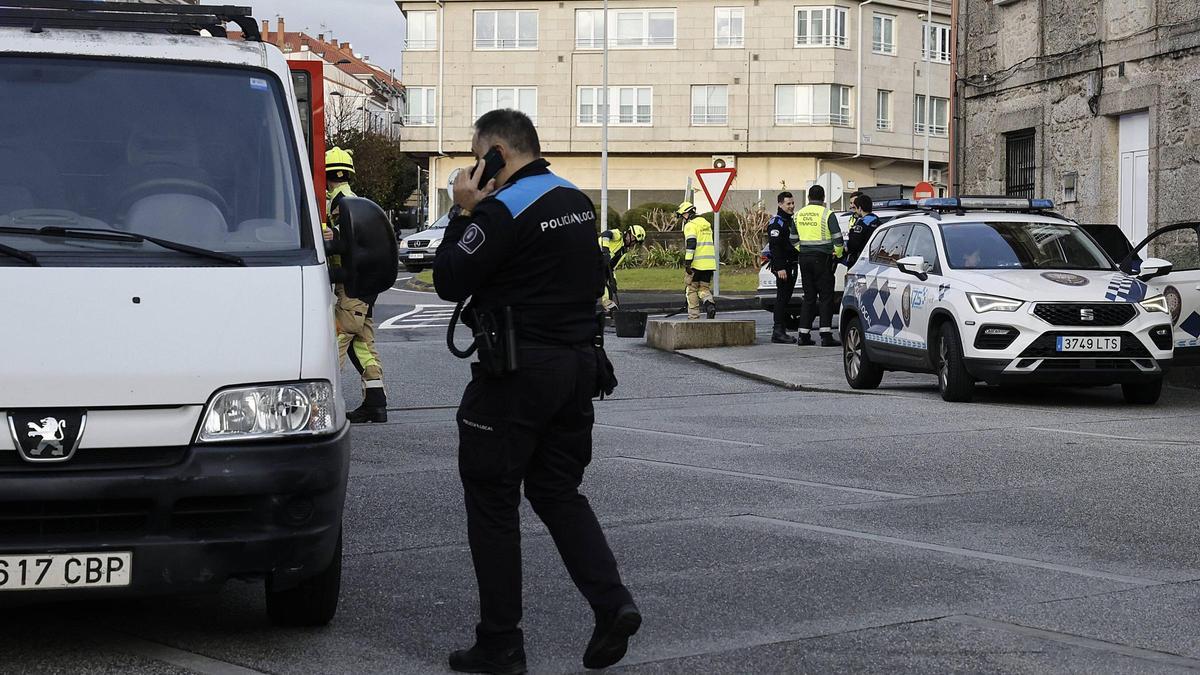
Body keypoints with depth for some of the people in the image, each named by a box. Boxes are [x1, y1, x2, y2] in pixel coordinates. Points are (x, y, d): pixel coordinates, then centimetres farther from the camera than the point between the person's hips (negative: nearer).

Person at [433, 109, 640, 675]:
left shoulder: (502, 210, -16)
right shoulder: (577, 201, 11)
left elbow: (449, 283, -12)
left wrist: (464, 212, -4)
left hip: (517, 373, -8)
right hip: (578, 364, 8)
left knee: (491, 502, 3)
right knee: (558, 491, 17)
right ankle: (612, 604, -1)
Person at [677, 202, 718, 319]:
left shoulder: (690, 225, -7)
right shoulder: (706, 224, 20)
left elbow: (691, 244, -19)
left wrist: (687, 261, -20)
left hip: (696, 263, -7)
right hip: (709, 263, 7)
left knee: (691, 289, 4)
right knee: (704, 288, 12)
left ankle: (693, 316, 3)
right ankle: (710, 303, -17)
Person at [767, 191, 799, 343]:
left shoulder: (792, 221, 20)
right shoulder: (777, 222, -10)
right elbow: (774, 247, -18)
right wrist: (780, 268, -25)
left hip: (791, 266, 9)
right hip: (782, 266, -9)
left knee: (785, 298, 10)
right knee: (782, 298, -11)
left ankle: (781, 331, 13)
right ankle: (778, 332, -11)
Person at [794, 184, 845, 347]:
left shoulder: (799, 214, 9)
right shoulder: (827, 214, -9)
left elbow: (794, 239, 16)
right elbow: (838, 238, -10)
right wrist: (838, 254, 6)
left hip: (804, 258, 5)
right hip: (822, 259, -5)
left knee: (809, 297, 12)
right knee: (826, 297, -2)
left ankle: (804, 335, 10)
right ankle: (826, 336, -8)